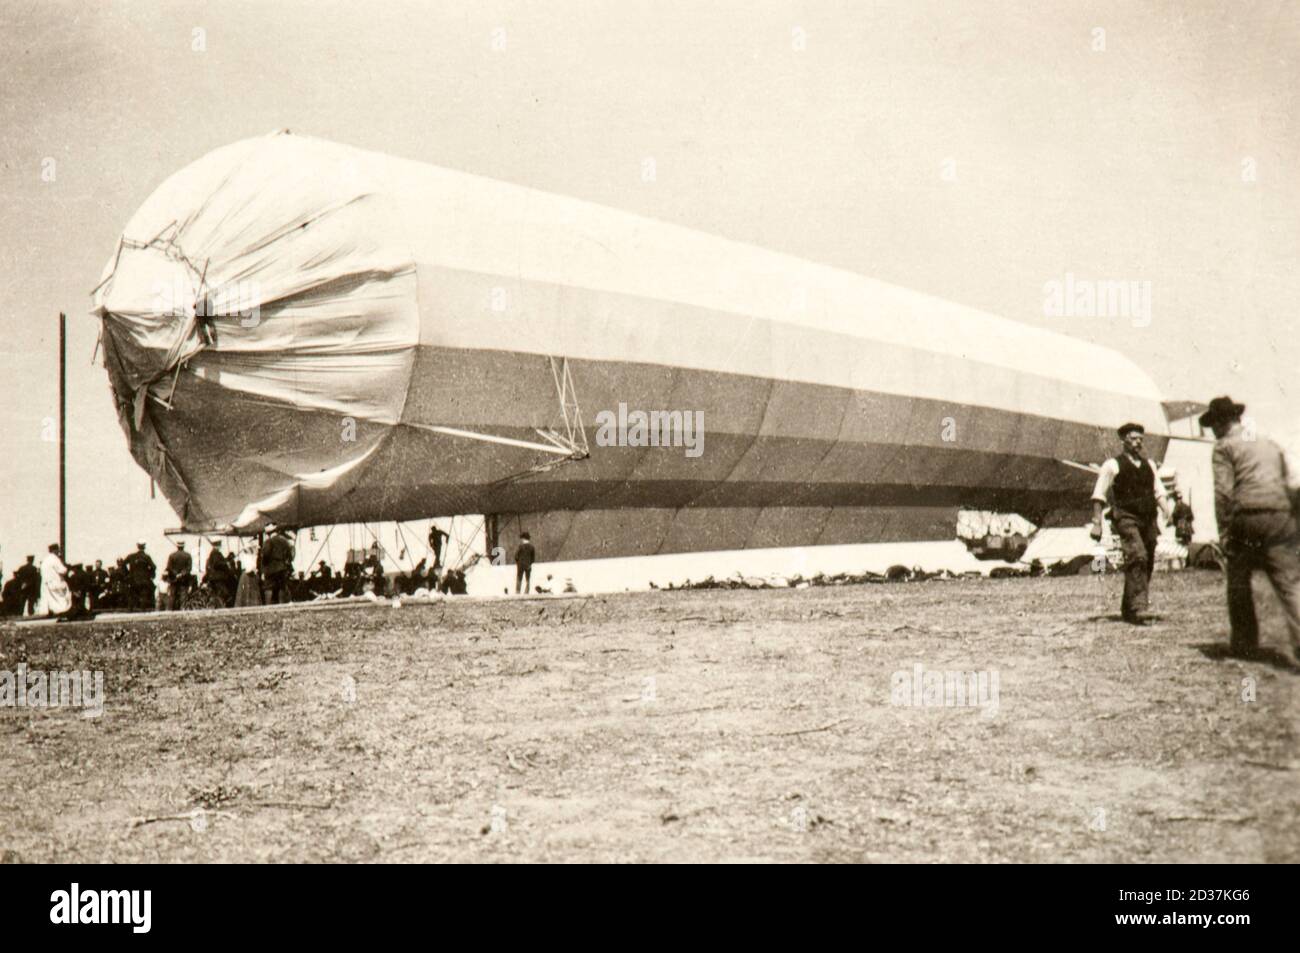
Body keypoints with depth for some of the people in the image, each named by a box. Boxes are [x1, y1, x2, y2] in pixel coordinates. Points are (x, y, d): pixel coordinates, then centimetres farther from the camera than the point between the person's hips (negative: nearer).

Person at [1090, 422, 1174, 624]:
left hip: (1148, 520, 6)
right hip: (1126, 518, -6)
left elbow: (1159, 491, 15)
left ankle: (1128, 610, 22)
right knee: (1137, 557, -23)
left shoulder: (1148, 465, 18)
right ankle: (1138, 608, -28)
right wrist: (1097, 523, -6)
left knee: (1147, 564, 9)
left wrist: (1166, 509, -5)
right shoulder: (1113, 465, 1)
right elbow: (1099, 496, 0)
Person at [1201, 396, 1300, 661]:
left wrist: (1224, 532, -7)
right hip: (1279, 517, 4)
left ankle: (1244, 642, 17)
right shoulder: (1270, 444, 22)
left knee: (1239, 582, 12)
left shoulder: (1224, 447, 5)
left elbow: (1223, 492, -7)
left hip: (1246, 518, -3)